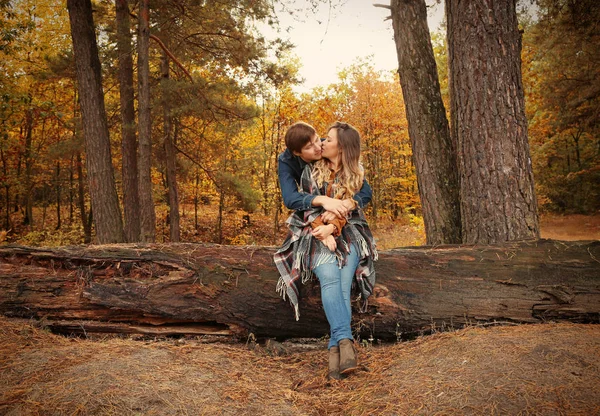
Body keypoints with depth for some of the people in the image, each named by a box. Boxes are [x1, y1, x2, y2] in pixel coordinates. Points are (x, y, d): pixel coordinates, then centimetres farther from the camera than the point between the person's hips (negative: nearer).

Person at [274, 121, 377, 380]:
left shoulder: (355, 176, 10)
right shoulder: (311, 171, 10)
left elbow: (350, 208, 1)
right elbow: (306, 205, 2)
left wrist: (332, 227, -19)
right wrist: (323, 234, -15)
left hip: (348, 234, 1)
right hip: (316, 234, 0)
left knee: (343, 284, -26)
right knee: (330, 278, -30)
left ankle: (335, 348, -35)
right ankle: (345, 340, -41)